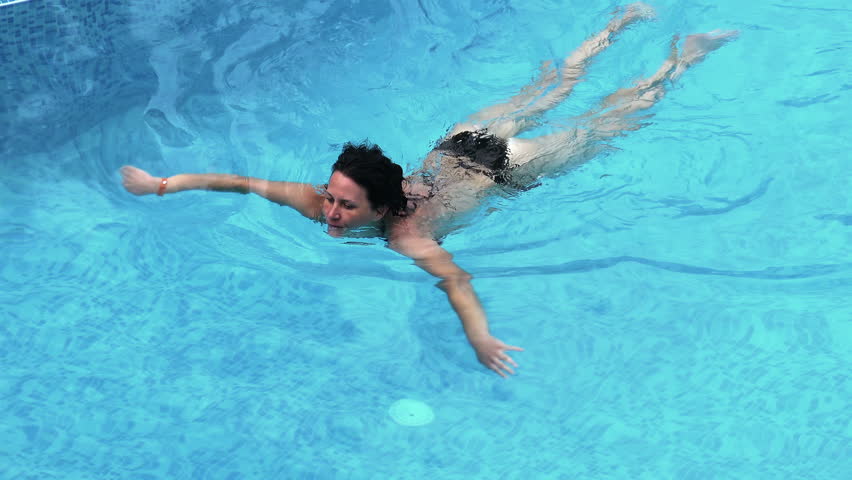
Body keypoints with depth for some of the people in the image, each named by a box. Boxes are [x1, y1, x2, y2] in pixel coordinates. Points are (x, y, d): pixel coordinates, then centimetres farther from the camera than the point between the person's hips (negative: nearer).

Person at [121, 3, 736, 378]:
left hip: (505, 167, -5)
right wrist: (167, 182, -26)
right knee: (549, 90, 26)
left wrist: (480, 339, -74)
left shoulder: (406, 237, -40)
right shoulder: (325, 202, -24)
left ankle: (685, 57, 30)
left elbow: (456, 279, -57)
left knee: (608, 122, 13)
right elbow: (251, 183, -23)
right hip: (457, 146, 6)